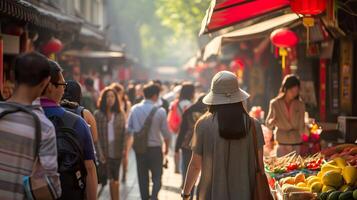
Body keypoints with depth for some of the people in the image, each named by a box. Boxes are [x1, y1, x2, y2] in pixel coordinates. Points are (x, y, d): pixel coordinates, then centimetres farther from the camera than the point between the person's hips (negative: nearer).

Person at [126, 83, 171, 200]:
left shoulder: (134, 109, -3)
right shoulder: (160, 111, -13)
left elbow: (129, 130, 3)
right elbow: (166, 133, -7)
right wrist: (166, 147, 10)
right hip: (155, 148, -3)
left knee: (143, 177, 16)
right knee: (157, 176, 5)